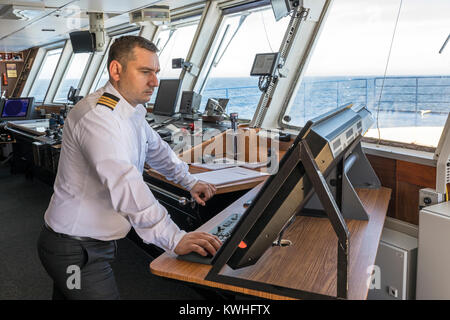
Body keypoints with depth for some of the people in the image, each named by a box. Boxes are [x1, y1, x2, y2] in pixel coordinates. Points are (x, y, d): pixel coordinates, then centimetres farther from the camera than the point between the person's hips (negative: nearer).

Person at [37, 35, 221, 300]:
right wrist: (175, 239, -39)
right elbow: (124, 184, -37)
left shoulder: (132, 113, 8)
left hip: (97, 243, 9)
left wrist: (189, 182, 22)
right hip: (76, 251, -9)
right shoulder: (98, 116, -25)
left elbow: (157, 149, 26)